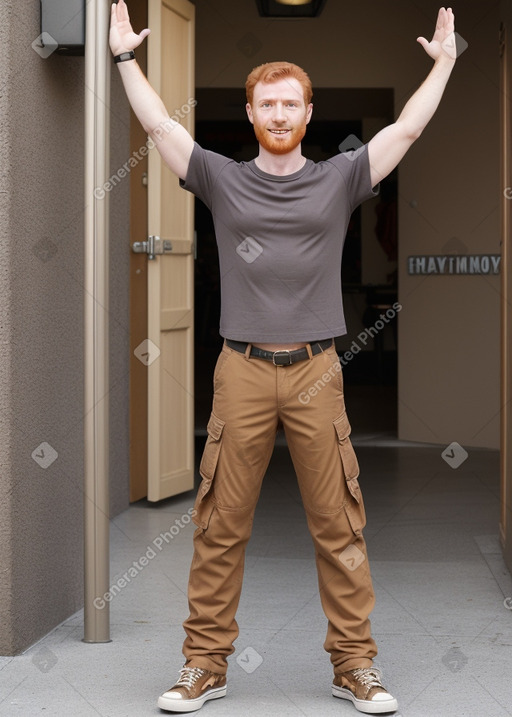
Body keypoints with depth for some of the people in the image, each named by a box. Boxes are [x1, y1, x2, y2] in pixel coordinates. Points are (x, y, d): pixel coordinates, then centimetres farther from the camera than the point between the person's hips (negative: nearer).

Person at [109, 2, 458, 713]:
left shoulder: (340, 180, 8)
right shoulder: (222, 180, 9)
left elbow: (407, 128, 9)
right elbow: (159, 125, 8)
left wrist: (445, 60, 13)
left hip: (316, 372, 0)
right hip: (242, 370, 0)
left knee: (339, 525, 3)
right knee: (221, 526, 2)